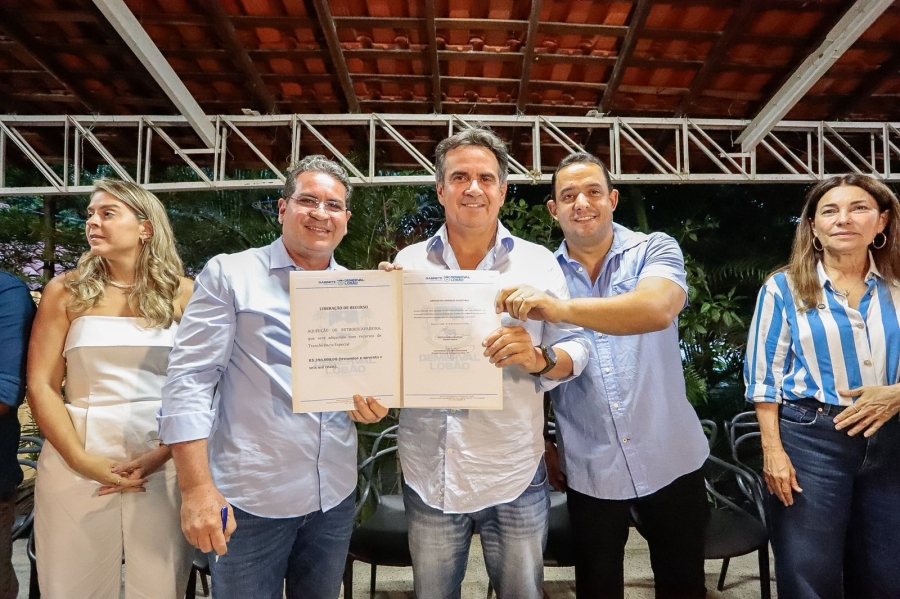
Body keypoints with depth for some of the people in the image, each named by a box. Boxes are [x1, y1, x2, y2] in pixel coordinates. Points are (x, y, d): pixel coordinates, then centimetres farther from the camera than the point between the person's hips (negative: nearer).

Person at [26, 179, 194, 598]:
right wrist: (82, 460, -10)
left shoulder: (181, 293, 1)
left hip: (165, 464, -1)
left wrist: (161, 456, -11)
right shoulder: (65, 291, 4)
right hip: (77, 465, 1)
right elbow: (41, 387, 1)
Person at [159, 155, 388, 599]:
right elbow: (189, 380, -10)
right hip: (250, 498, -4)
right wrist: (197, 488, -15)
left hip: (336, 495, 5)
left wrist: (374, 403, -7)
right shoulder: (229, 275, -6)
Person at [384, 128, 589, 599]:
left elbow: (574, 351, -1)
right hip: (429, 475, 1)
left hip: (515, 475, -1)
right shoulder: (408, 263, 3)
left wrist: (538, 359, -22)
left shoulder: (538, 263, 0)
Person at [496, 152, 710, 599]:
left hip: (669, 460, -1)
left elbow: (657, 309, -30)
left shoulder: (655, 251, -7)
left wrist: (563, 310, -42)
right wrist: (541, 445, 0)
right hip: (588, 469, 1)